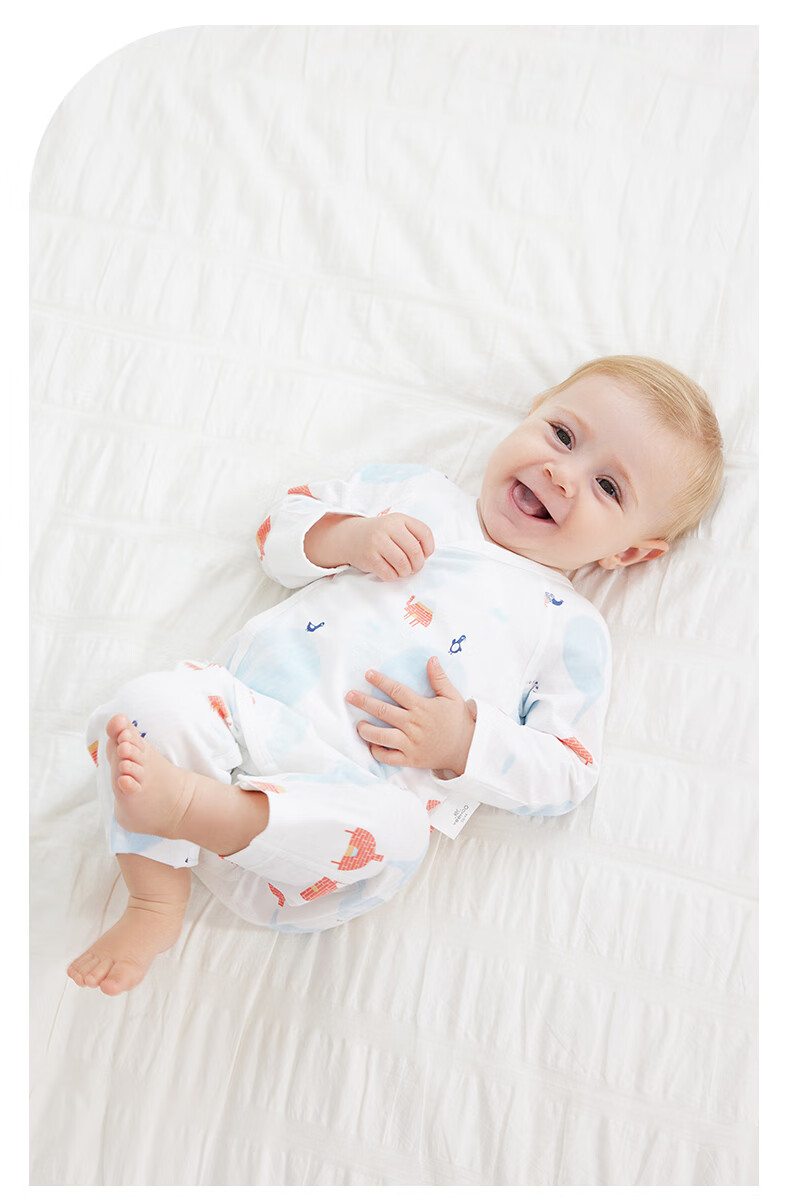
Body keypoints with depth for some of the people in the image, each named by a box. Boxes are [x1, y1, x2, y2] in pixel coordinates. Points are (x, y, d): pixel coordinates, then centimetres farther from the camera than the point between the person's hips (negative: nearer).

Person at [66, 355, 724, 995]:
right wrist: (347, 536, -3)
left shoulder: (572, 627, 9)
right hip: (243, 708, 3)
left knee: (388, 830, -35)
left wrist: (464, 743, -12)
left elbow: (568, 773, 5)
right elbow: (283, 526, 19)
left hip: (373, 791, -3)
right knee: (156, 700, -24)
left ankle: (190, 804, -34)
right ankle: (157, 904, -10)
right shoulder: (414, 491, 17)